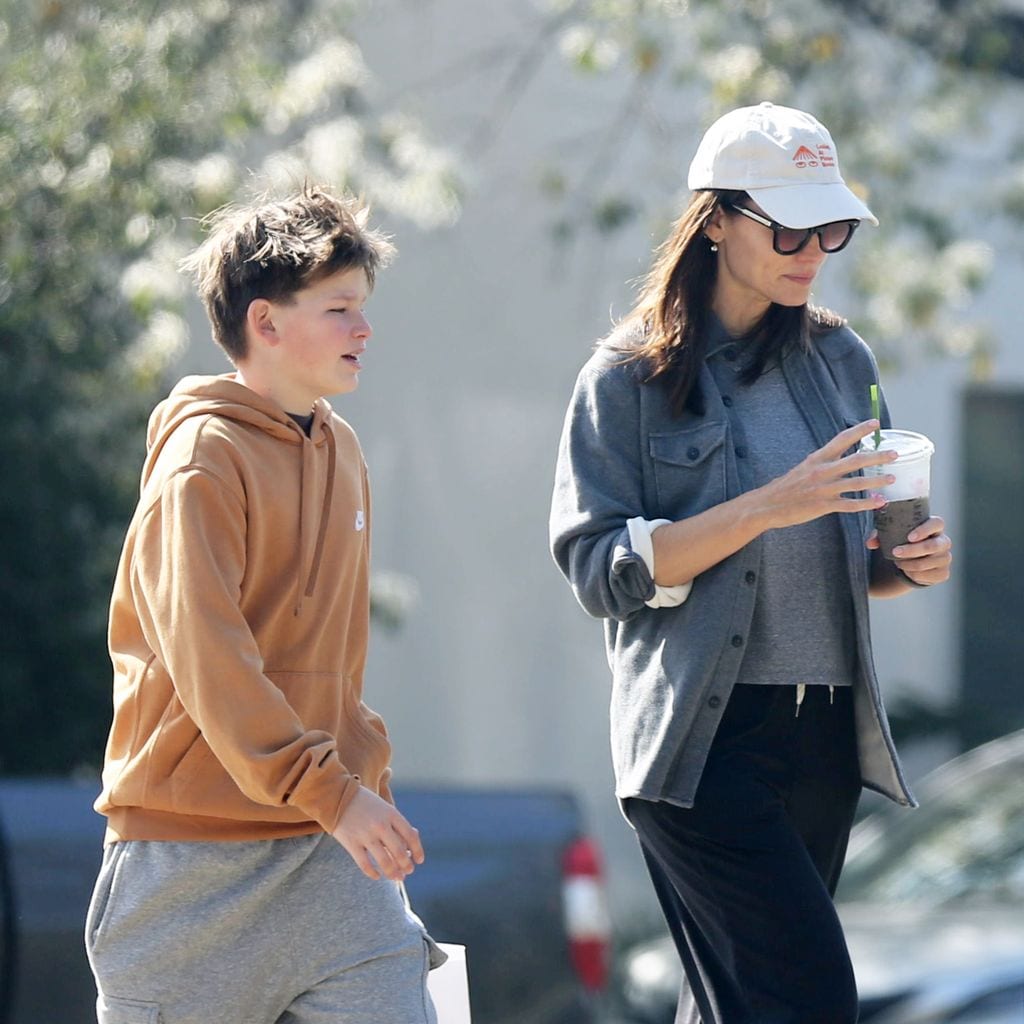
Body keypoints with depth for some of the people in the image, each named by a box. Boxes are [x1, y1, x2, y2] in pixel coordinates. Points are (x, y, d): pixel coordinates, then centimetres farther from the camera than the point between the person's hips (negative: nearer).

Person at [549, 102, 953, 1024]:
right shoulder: (632, 378, -1)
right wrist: (771, 507, -18)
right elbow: (599, 569, -10)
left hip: (824, 735, 5)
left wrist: (908, 564, -2)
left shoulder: (840, 361, 13)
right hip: (704, 740, -5)